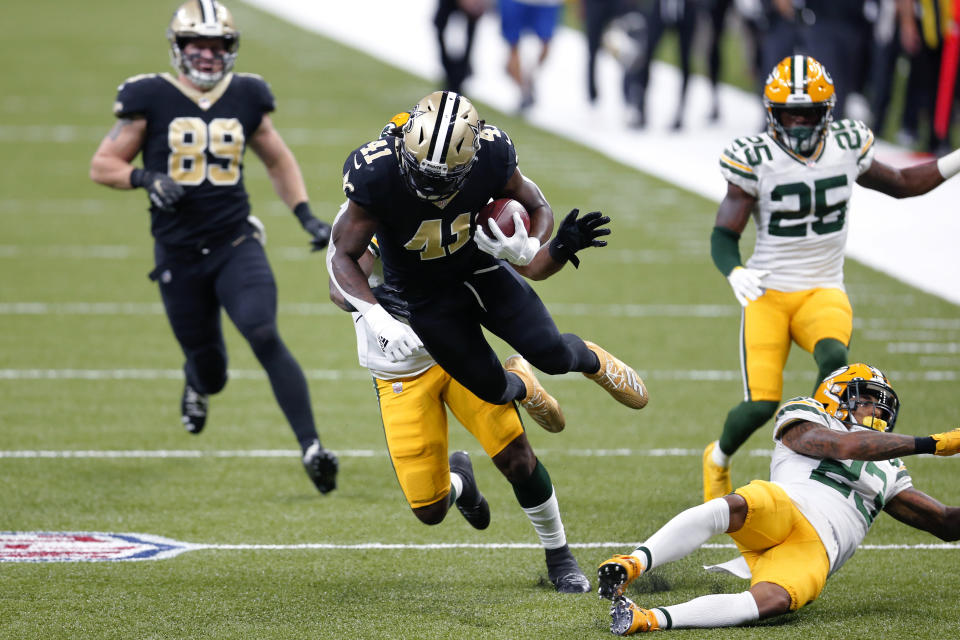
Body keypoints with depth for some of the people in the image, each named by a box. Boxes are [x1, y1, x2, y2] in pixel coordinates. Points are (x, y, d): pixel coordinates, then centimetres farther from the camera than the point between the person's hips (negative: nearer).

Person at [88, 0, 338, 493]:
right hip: (178, 254, -1)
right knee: (210, 372, 9)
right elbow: (103, 165, 1)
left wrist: (307, 217, 7)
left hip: (236, 244, 1)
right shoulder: (150, 99, -4)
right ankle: (198, 383, 49)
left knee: (265, 337, -21)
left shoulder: (246, 99, 4)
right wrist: (146, 179, -19)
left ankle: (311, 448, -20)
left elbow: (279, 161, 19)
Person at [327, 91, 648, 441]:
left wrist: (528, 249, -30)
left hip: (479, 267, 1)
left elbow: (537, 208, -7)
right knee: (492, 388, 2)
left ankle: (590, 359, 31)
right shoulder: (377, 175, -32)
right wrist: (378, 320, -35)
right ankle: (520, 386, 42)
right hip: (424, 293, -1)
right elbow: (343, 255, -21)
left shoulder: (491, 156, -26)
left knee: (551, 354, -8)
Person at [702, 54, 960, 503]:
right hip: (768, 293, -2)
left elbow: (901, 184, 19)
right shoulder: (754, 160, -9)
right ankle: (718, 458, 19)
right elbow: (723, 236, -7)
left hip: (823, 293, 2)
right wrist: (735, 274, -28)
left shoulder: (847, 147, 2)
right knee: (761, 405, -14)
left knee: (834, 359, -32)